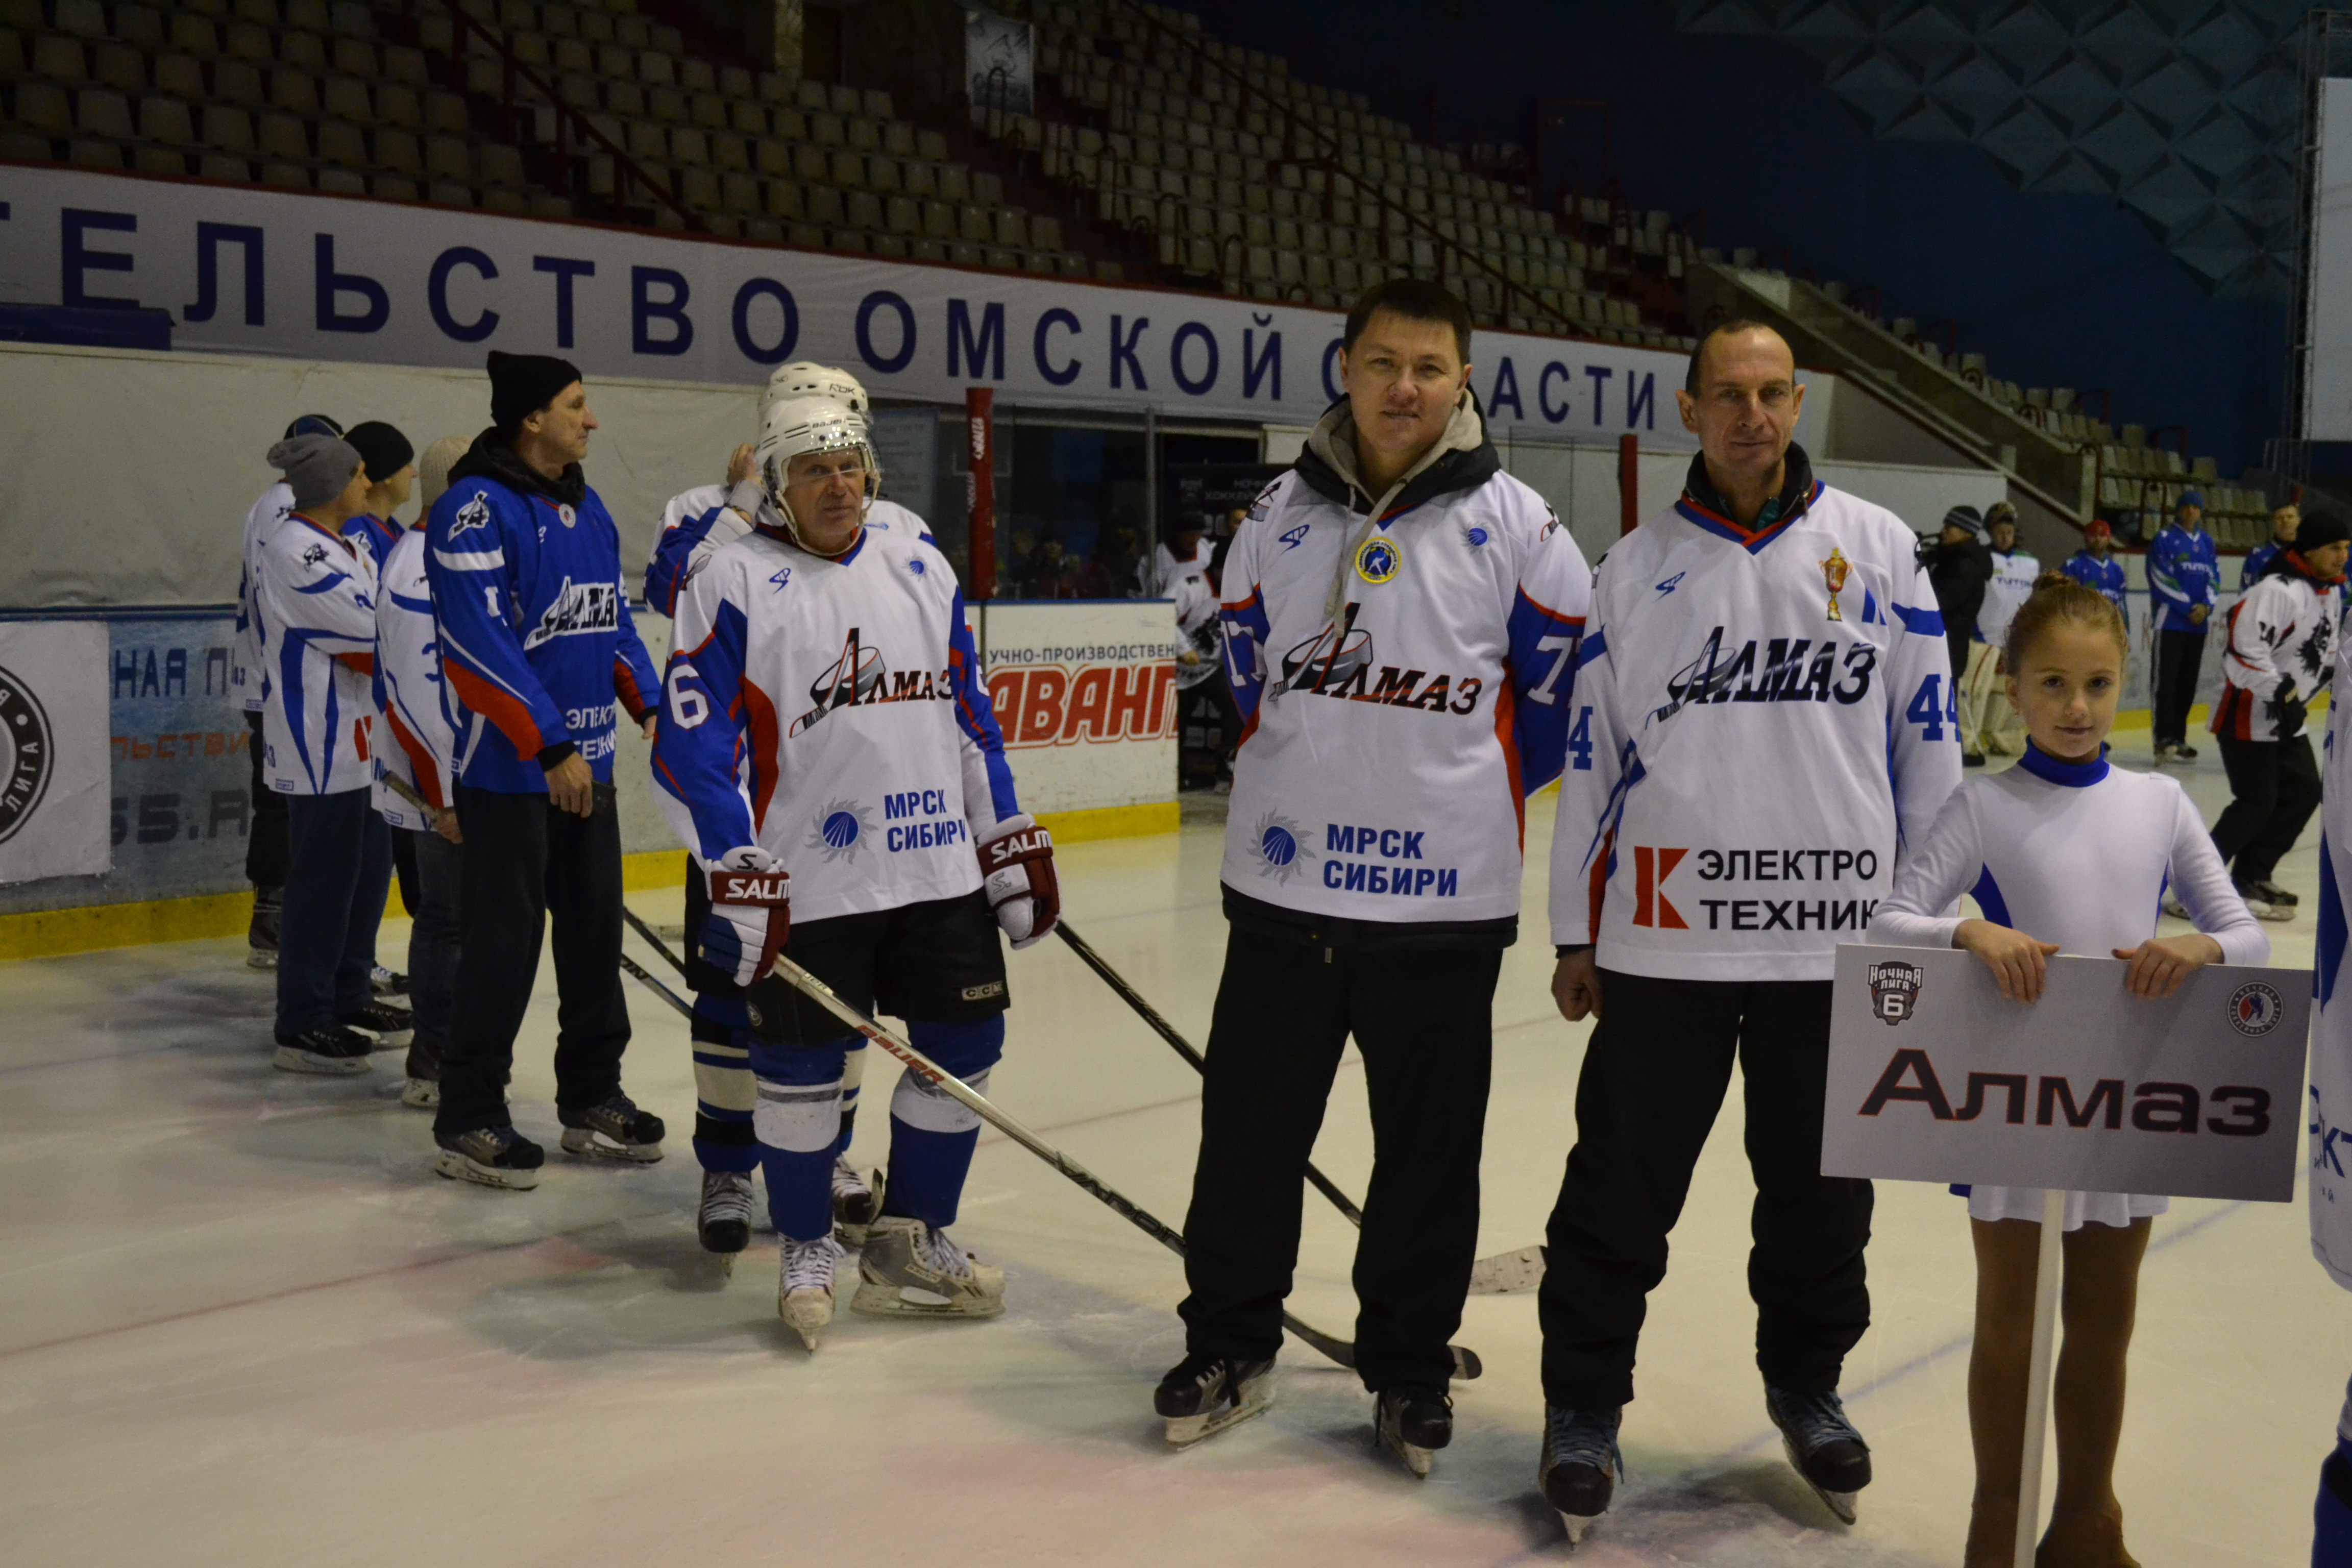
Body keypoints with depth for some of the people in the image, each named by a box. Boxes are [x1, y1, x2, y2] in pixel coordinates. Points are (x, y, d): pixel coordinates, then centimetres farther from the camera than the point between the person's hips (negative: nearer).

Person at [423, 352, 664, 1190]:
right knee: (504, 943, -3)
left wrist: (650, 705, 8)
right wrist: (549, 748, -22)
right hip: (509, 768, -8)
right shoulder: (476, 507, -14)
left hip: (588, 763, 8)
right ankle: (469, 1121, 10)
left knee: (595, 932, 13)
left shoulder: (588, 508, 12)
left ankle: (592, 1099, 26)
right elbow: (476, 641, -21)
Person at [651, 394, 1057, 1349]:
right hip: (805, 885, -5)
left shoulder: (920, 568, 11)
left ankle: (910, 1242, 25)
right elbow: (691, 743, -9)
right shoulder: (734, 583, -5)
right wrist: (736, 876, -15)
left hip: (939, 870, 5)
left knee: (965, 1045, 8)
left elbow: (970, 714, 15)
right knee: (802, 1071, 3)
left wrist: (1012, 844, 11)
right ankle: (806, 1252, 25)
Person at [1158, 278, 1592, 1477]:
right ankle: (1229, 1345, 28)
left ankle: (1409, 1367, 26)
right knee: (1249, 1127, 10)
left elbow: (1565, 676, 2)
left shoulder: (1512, 523, -5)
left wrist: (1481, 788, 5)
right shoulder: (1282, 513, 4)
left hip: (1445, 897, -2)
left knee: (1428, 1151, 9)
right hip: (1282, 885, 2)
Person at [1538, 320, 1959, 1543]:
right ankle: (1583, 1404, 21)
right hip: (1663, 939, 0)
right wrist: (1576, 936, 6)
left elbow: (1925, 734, 5)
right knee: (1622, 1186, 5)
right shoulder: (1637, 566, 5)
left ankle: (1806, 1385, 35)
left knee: (1820, 1186, 14)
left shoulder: (1875, 546, 4)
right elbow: (1592, 754, 6)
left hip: (1835, 937, 1)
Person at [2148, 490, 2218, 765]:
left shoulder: (2206, 542, 12)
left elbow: (2213, 577, 12)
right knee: (2167, 682, -7)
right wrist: (2189, 607, -12)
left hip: (2198, 625, 6)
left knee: (2188, 685, 8)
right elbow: (2162, 580, -11)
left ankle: (2179, 738, 14)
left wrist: (2206, 606, -6)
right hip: (2171, 621, -6)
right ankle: (2164, 741, -7)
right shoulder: (2165, 539, -4)